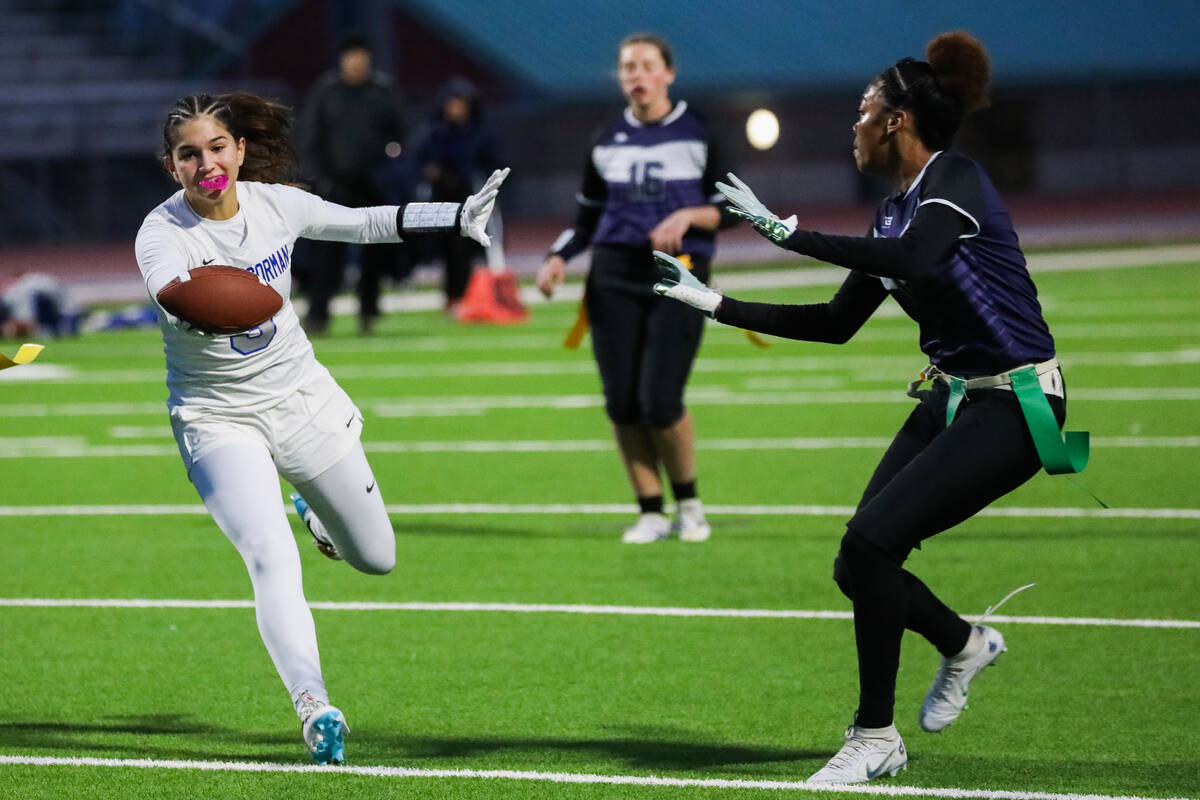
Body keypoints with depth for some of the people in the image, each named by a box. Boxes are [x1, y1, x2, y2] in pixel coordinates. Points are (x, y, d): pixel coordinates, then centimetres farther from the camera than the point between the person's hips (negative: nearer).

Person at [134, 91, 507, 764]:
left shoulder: (274, 203, -8)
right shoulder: (162, 232, -20)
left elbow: (364, 223, 9)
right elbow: (169, 285, -43)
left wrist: (459, 217, 7)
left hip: (302, 398, 4)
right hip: (219, 422, -4)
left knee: (376, 558, 15)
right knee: (273, 560, -26)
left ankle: (317, 511, 48)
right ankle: (314, 709, -29)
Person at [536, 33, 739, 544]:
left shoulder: (698, 136, 2)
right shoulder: (606, 143, 11)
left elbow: (732, 210, 3)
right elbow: (587, 218, 17)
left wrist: (688, 216, -15)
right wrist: (558, 258, 1)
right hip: (614, 277, 3)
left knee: (660, 402, -13)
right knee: (622, 403, -2)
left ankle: (688, 501, 10)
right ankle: (651, 514, 10)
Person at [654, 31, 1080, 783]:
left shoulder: (955, 179, -16)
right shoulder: (896, 211, 11)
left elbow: (916, 260, -38)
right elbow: (838, 323, 18)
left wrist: (788, 231, -35)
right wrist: (716, 304, 17)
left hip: (1013, 406, -9)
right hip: (951, 400, 9)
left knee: (871, 541, -19)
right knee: (859, 565, 2)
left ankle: (877, 738, -6)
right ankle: (964, 643, 32)